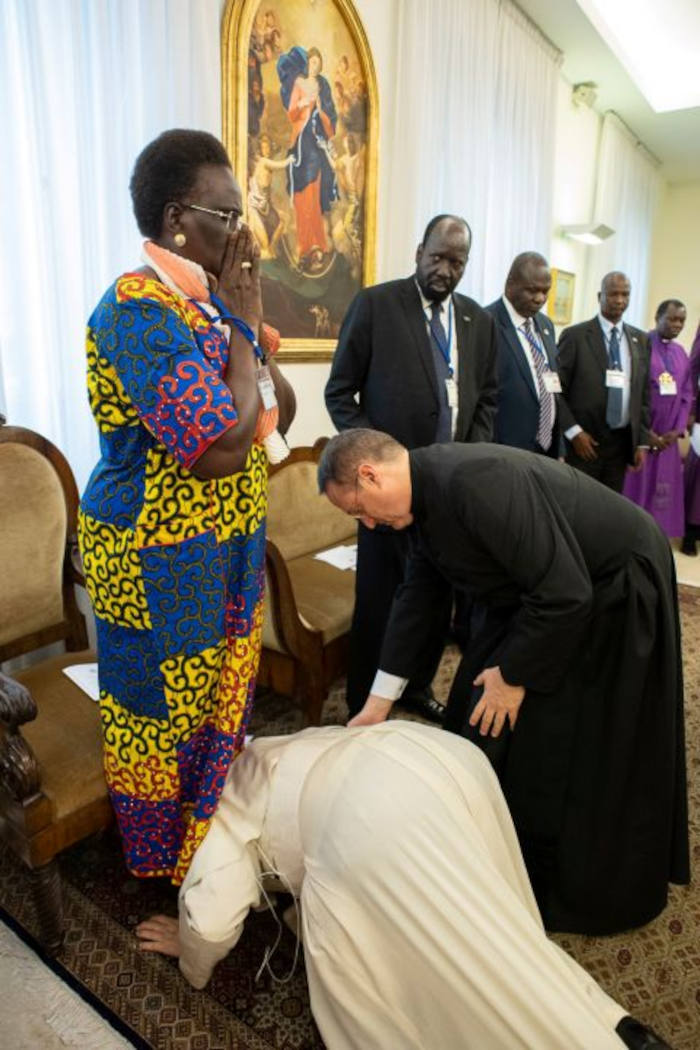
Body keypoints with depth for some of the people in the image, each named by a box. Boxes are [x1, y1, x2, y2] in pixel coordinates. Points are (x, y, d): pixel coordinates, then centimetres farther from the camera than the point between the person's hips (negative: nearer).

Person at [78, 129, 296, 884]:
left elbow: (280, 410, 9)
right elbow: (222, 451, -30)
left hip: (224, 548, 8)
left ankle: (216, 839, 45)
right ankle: (165, 866, 38)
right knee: (163, 711, 12)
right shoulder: (139, 311, -21)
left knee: (220, 695, 21)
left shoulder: (206, 299, 6)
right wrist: (245, 326, -18)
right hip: (160, 563, -8)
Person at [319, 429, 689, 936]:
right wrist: (381, 699, 7)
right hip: (546, 592, 9)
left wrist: (514, 674, -17)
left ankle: (587, 890, 31)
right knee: (487, 726, 13)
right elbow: (416, 595, 4)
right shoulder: (426, 493, -4)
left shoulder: (473, 481, -33)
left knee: (579, 754, 4)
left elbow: (566, 594, -32)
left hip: (618, 587, -8)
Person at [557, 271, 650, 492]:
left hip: (622, 441, 4)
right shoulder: (575, 335, -3)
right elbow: (556, 390, -6)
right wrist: (574, 432, -12)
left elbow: (644, 393, 12)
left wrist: (642, 441, 7)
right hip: (584, 441, -4)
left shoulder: (640, 340, 11)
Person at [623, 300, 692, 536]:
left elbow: (686, 394, 12)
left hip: (667, 436, 6)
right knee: (633, 489, 1)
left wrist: (677, 430, -1)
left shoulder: (681, 353, 12)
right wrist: (644, 431, -14)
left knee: (662, 491, 9)